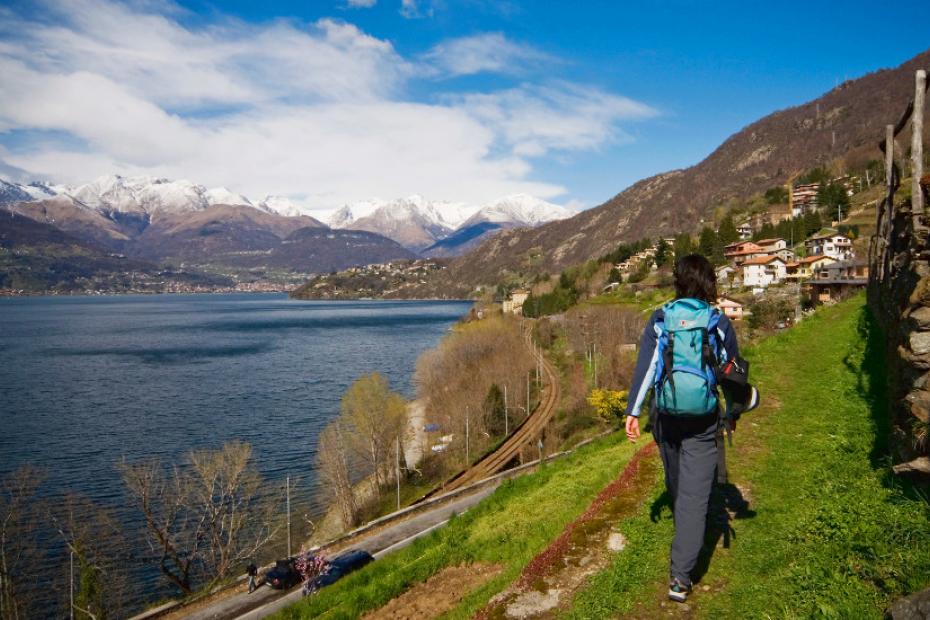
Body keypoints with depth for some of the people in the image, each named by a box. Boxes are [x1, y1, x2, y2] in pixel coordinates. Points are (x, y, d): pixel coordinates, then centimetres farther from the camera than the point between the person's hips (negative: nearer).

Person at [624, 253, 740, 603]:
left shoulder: (660, 319, -2)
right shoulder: (719, 322, -2)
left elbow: (644, 366, -10)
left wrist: (633, 411, -10)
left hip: (666, 417, 2)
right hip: (703, 421, -2)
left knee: (676, 485, 24)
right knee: (695, 495, 1)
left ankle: (686, 536, 51)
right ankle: (680, 577, -4)